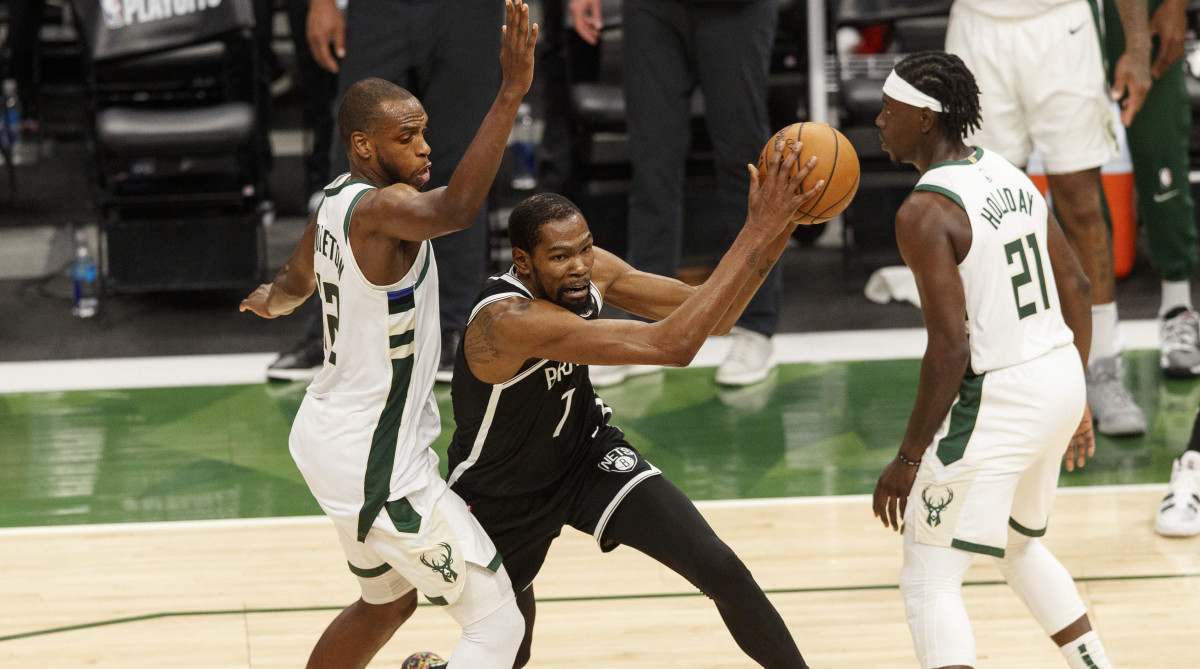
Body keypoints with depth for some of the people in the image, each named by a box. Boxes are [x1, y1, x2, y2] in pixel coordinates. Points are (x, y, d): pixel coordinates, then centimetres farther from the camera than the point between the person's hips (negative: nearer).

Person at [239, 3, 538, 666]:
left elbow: (296, 280, 27)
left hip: (335, 433, 10)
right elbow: (455, 208, -48)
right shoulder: (380, 206, -24)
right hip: (374, 464, -10)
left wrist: (272, 300, 52)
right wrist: (511, 94, -52)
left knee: (388, 601, 29)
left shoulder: (336, 199, 5)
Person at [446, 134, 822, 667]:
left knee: (722, 571, -13)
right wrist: (757, 234, -48)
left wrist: (774, 232, -31)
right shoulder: (510, 320, -41)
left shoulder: (591, 271, -18)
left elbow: (710, 317, -13)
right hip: (501, 494, -5)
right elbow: (671, 345, -47)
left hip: (587, 453, 5)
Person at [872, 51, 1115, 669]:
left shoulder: (926, 212, -17)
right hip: (1059, 379, 9)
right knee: (1019, 546, 30)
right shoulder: (1009, 176, 8)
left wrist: (909, 458, -15)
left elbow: (950, 346, -22)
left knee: (928, 582, -3)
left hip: (996, 399, -9)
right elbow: (1076, 285, 14)